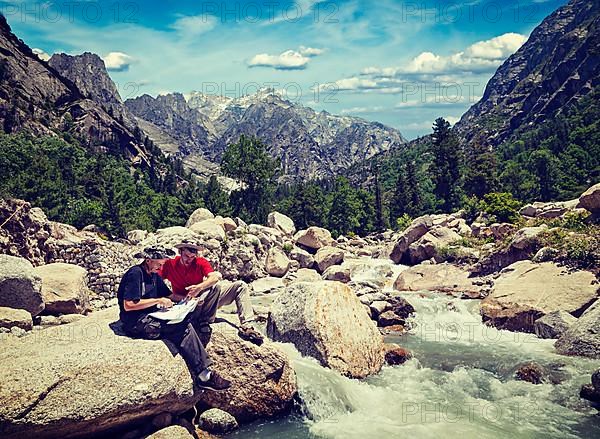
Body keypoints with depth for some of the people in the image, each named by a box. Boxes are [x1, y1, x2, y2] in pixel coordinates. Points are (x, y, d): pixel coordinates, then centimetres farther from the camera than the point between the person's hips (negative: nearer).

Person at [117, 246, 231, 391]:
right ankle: (203, 376, -24)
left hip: (152, 316, 10)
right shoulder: (135, 274, -12)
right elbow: (128, 305, -21)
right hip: (137, 323, -10)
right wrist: (158, 300, -17)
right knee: (184, 328, -24)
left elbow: (168, 295, 23)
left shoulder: (154, 275, 17)